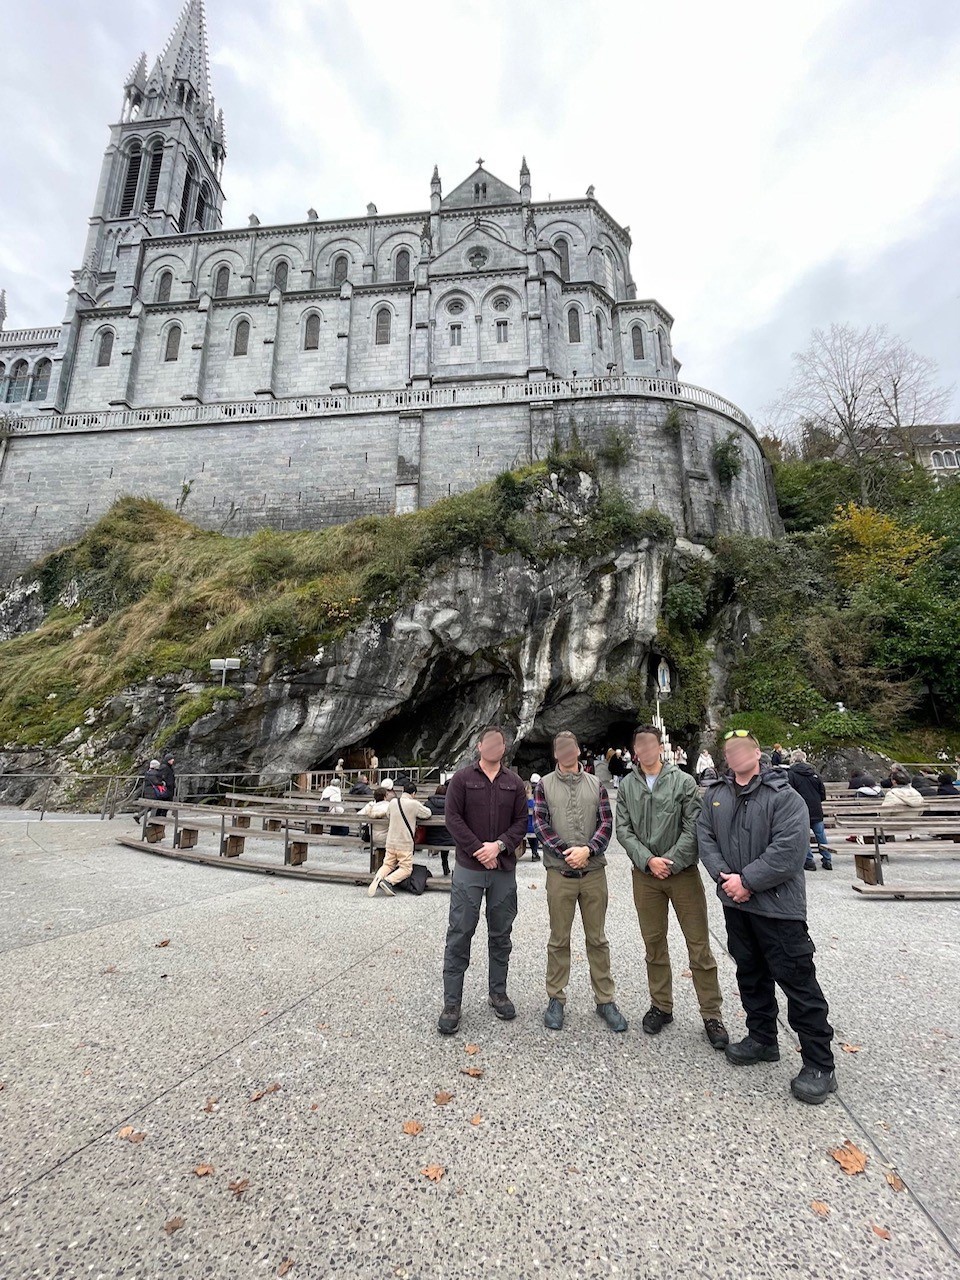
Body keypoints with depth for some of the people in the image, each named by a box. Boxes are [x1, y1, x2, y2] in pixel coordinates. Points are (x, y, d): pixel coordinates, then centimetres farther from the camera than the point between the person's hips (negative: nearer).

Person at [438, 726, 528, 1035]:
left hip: (504, 869, 3)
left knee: (501, 934, 14)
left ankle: (498, 993, 31)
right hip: (469, 867, -3)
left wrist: (499, 846, -13)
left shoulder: (515, 782, 5)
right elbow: (453, 817, -7)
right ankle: (451, 1003, 14)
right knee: (459, 934, 2)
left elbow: (521, 821, 2)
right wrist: (479, 850, -13)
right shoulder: (462, 778, -2)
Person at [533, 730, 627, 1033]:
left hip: (594, 872, 1)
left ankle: (605, 1000, 26)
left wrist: (587, 850, -15)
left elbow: (607, 823, 0)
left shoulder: (596, 784, 6)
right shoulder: (545, 784, 1)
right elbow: (540, 824, -5)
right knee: (559, 939, 10)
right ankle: (556, 999, 25)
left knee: (597, 938, 12)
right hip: (559, 872, -1)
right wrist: (566, 852, -14)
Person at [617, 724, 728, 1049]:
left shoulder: (683, 781, -6)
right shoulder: (627, 786, 1)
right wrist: (648, 860, -14)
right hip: (644, 875, 2)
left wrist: (670, 862, -14)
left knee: (699, 946, 5)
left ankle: (711, 1014, 21)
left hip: (683, 872, -2)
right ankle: (661, 1006, 30)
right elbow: (623, 830, -2)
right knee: (654, 943, 14)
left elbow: (693, 829, -10)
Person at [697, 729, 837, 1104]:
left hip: (778, 905, -6)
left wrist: (747, 881, -20)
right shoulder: (715, 794, 3)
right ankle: (762, 1039, 38)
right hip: (735, 903, 6)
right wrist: (724, 876, -12)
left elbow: (789, 849, -23)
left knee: (798, 982, 3)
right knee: (750, 974, 20)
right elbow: (705, 837, 2)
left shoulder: (783, 796, -15)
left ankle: (819, 1066, 19)